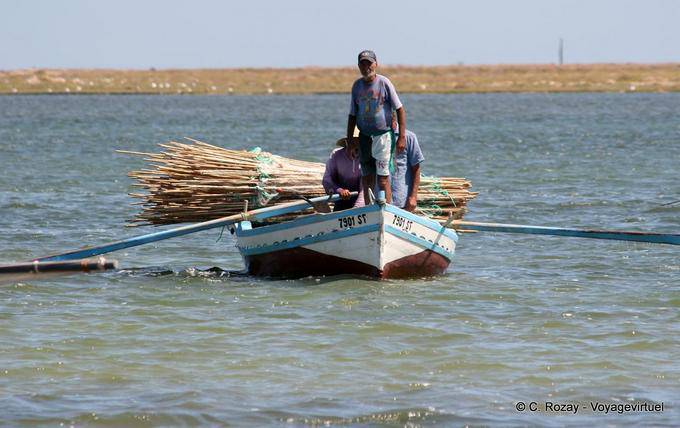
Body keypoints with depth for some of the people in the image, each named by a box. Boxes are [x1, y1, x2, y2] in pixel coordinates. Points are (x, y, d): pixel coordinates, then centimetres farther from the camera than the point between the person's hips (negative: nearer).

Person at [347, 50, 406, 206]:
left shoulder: (384, 82, -5)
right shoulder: (357, 86, 8)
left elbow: (400, 109, -4)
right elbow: (352, 116, 15)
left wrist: (402, 137, -10)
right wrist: (349, 141, 11)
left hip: (383, 135, -5)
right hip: (364, 137, 5)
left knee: (383, 178, -8)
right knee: (367, 178, 7)